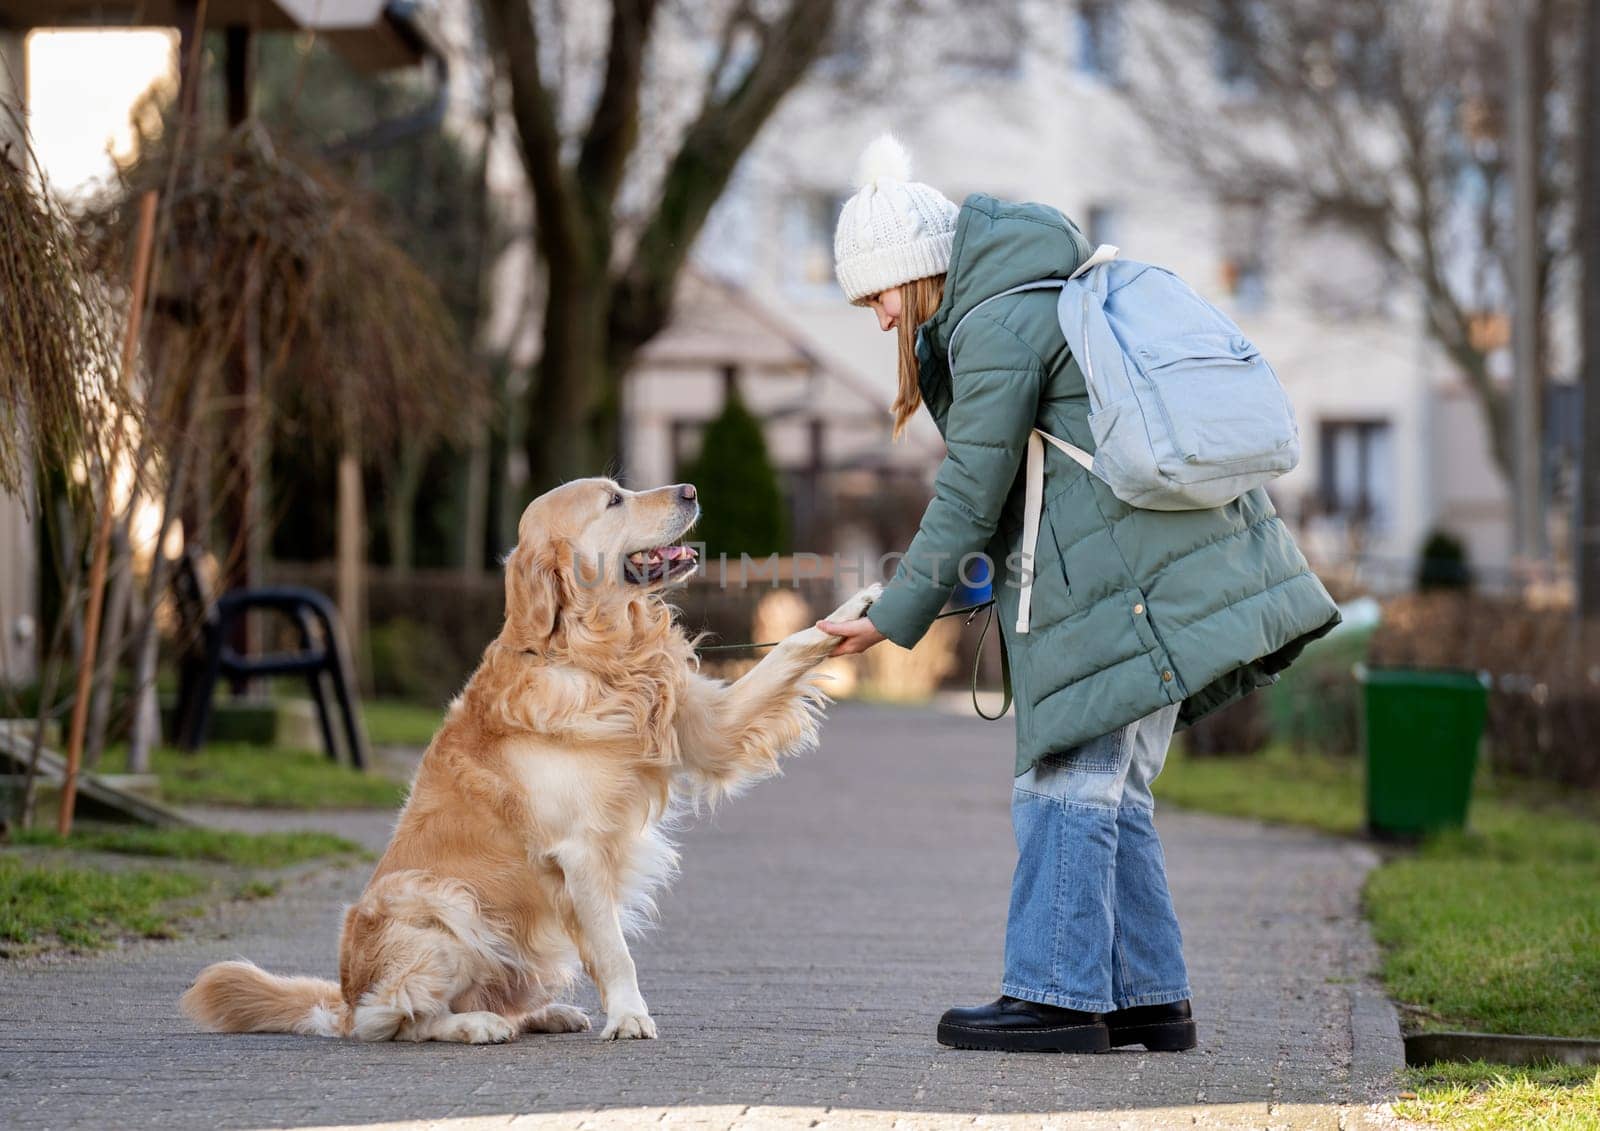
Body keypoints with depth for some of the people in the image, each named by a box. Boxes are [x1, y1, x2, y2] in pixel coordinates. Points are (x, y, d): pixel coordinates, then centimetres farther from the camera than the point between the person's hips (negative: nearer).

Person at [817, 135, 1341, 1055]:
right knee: (1112, 791, 11)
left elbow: (970, 499, -10)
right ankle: (1150, 999, 13)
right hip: (1173, 571, 10)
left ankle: (1057, 995, -5)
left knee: (1068, 785, -6)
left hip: (1124, 582, -10)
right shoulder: (1056, 292, 21)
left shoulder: (997, 326, -10)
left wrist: (894, 619, -3)